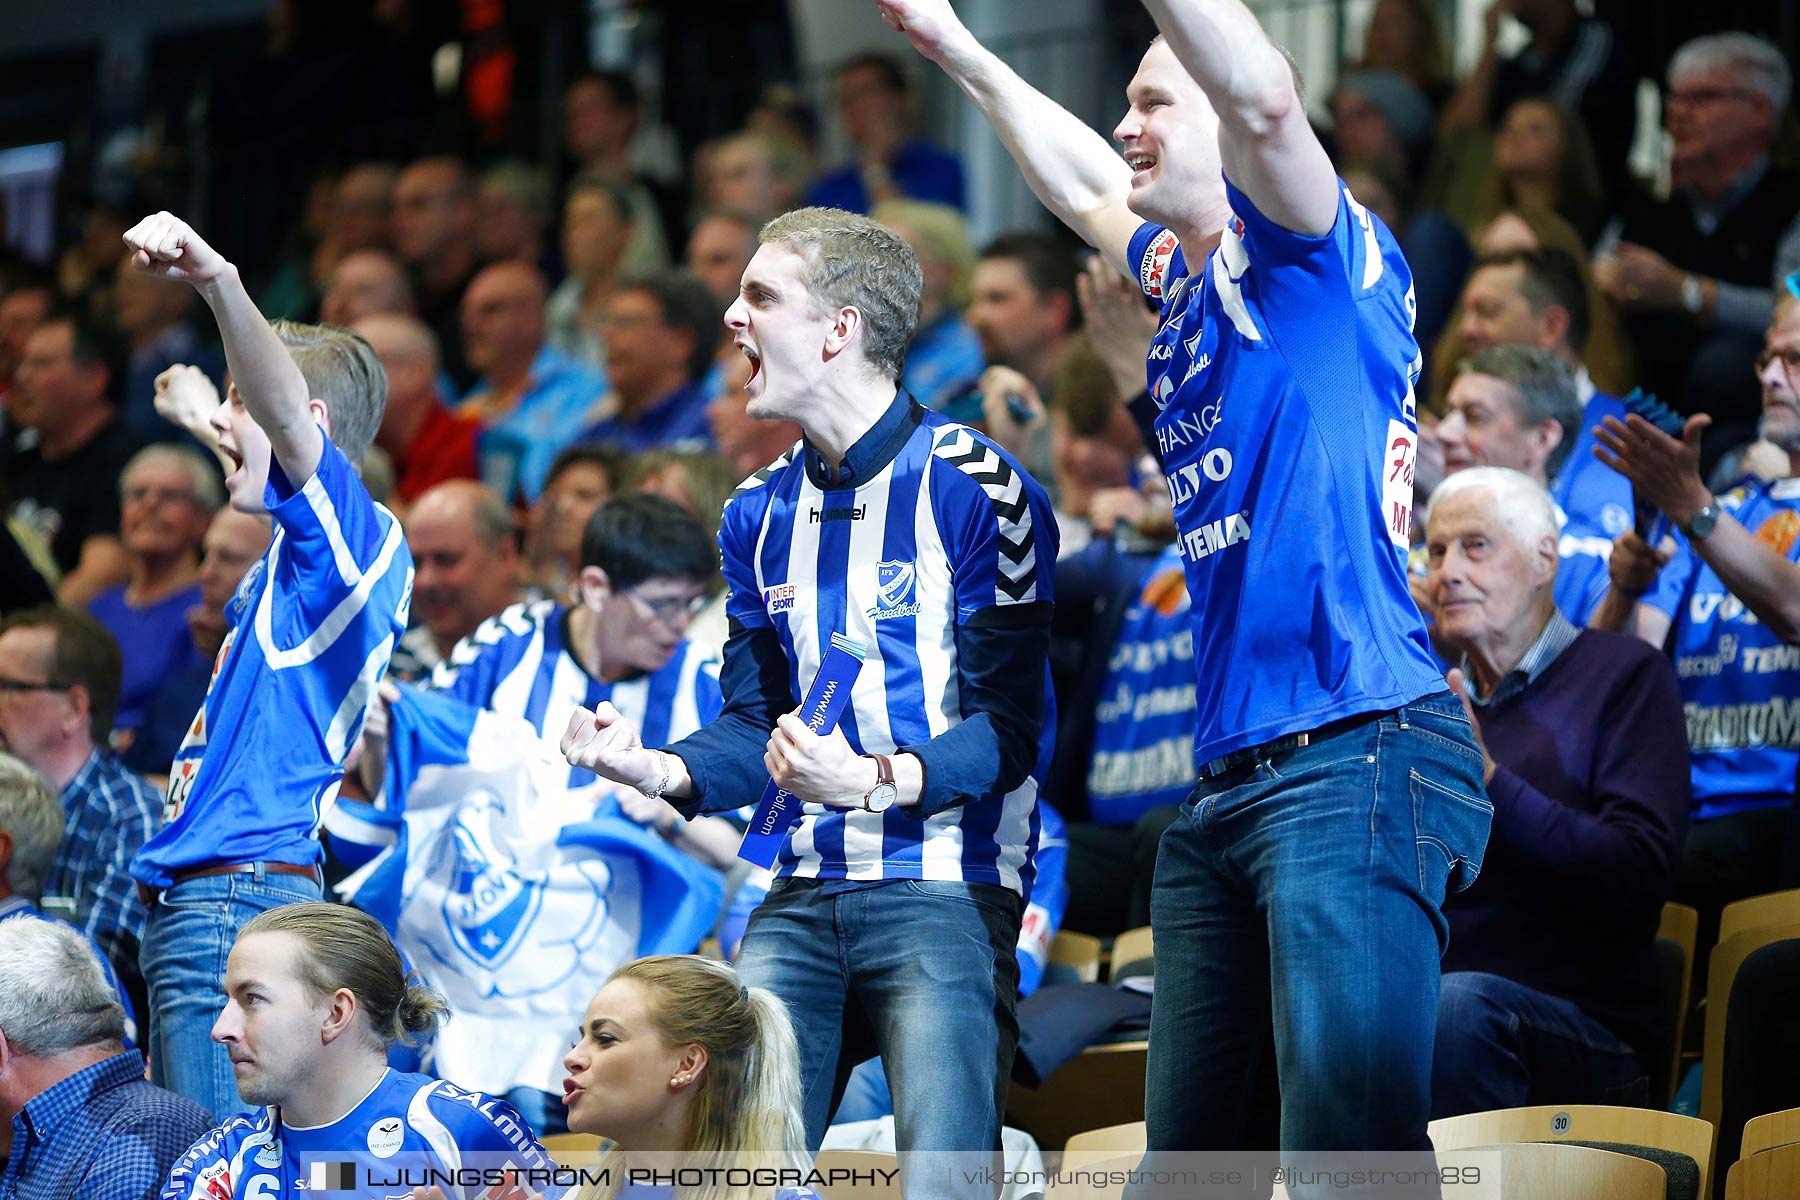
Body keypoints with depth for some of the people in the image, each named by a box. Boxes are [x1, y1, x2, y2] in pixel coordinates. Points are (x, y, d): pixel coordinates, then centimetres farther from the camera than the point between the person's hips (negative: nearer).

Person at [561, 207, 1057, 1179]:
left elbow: (1007, 730, -10)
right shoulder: (761, 514, 16)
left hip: (944, 888, -6)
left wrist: (875, 781, -27)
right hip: (804, 898, 6)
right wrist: (661, 770, -5)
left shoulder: (973, 488, -7)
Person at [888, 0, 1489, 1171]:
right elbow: (1084, 185, 43)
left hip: (1354, 756, -9)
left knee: (1348, 1151, -19)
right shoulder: (1189, 285, 23)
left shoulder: (1307, 255, -1)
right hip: (1226, 785, 9)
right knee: (1193, 1149, 6)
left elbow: (1262, 97, -20)